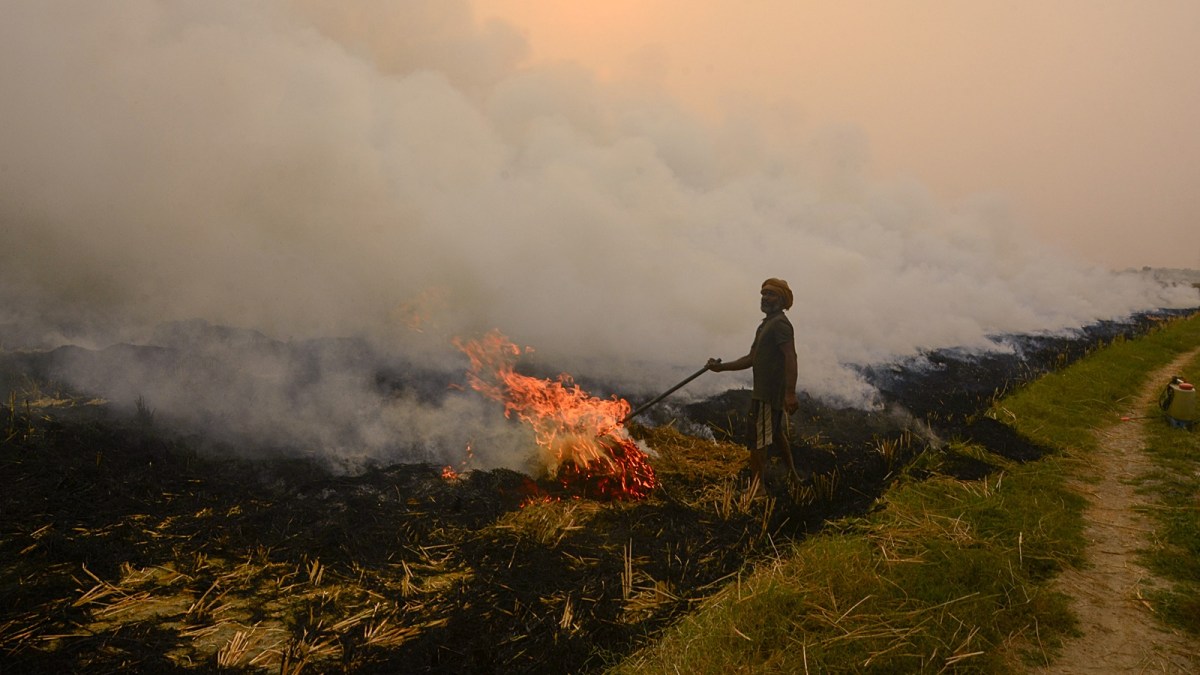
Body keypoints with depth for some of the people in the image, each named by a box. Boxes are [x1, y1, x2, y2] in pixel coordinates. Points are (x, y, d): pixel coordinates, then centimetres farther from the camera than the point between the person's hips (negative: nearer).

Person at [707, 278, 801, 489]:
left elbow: (790, 357, -24)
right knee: (777, 435, 22)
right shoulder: (766, 325, 18)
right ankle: (793, 477, 35)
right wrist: (721, 367, 11)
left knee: (758, 441, -7)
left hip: (768, 393, -10)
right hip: (773, 392, 10)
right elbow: (751, 359, 20)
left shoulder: (779, 323, -13)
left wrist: (790, 393, -32)